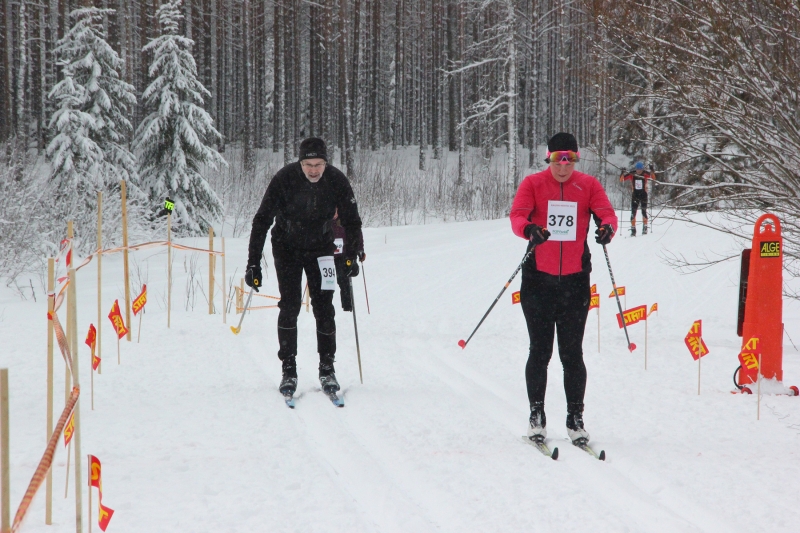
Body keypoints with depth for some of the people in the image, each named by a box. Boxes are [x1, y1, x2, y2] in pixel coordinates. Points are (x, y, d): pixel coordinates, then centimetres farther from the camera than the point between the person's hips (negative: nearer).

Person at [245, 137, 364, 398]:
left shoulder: (337, 181, -19)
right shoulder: (284, 179, -24)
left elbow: (351, 220, -6)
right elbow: (262, 220, -18)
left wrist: (352, 255, -18)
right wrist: (253, 264, -21)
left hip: (321, 249, 1)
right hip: (287, 248, -1)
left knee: (324, 308, -5)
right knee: (290, 306, -10)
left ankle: (327, 369, 7)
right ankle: (289, 370, -2)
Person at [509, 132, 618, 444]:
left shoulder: (589, 185, 5)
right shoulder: (533, 184, 1)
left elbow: (605, 212, -7)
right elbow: (517, 214, -12)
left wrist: (607, 227, -31)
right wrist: (529, 229, -35)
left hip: (575, 278, 1)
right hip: (538, 278, -1)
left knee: (572, 353, 4)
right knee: (540, 350, 3)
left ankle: (576, 418, 11)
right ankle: (536, 416, 12)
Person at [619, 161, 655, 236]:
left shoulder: (645, 175, -9)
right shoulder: (631, 175, -7)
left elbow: (653, 178, -22)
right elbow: (621, 179, -10)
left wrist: (651, 171, -37)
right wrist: (623, 173, -29)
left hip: (643, 195, -1)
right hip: (635, 195, 1)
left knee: (644, 211, -5)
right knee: (633, 213, -3)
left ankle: (645, 228, 8)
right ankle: (633, 229, 1)